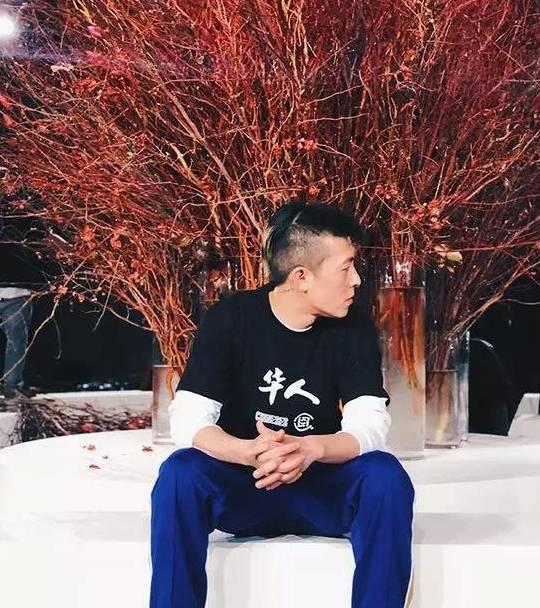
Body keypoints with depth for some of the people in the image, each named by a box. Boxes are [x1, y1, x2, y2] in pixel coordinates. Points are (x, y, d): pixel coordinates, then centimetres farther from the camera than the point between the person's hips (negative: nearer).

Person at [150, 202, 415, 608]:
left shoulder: (354, 329, -6)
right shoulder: (229, 319, -11)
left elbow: (370, 426, -16)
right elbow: (187, 421, -18)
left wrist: (312, 449, -38)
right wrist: (249, 452, -39)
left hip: (324, 488, 1)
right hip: (243, 487, -1)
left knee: (386, 475, -28)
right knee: (179, 474, -31)